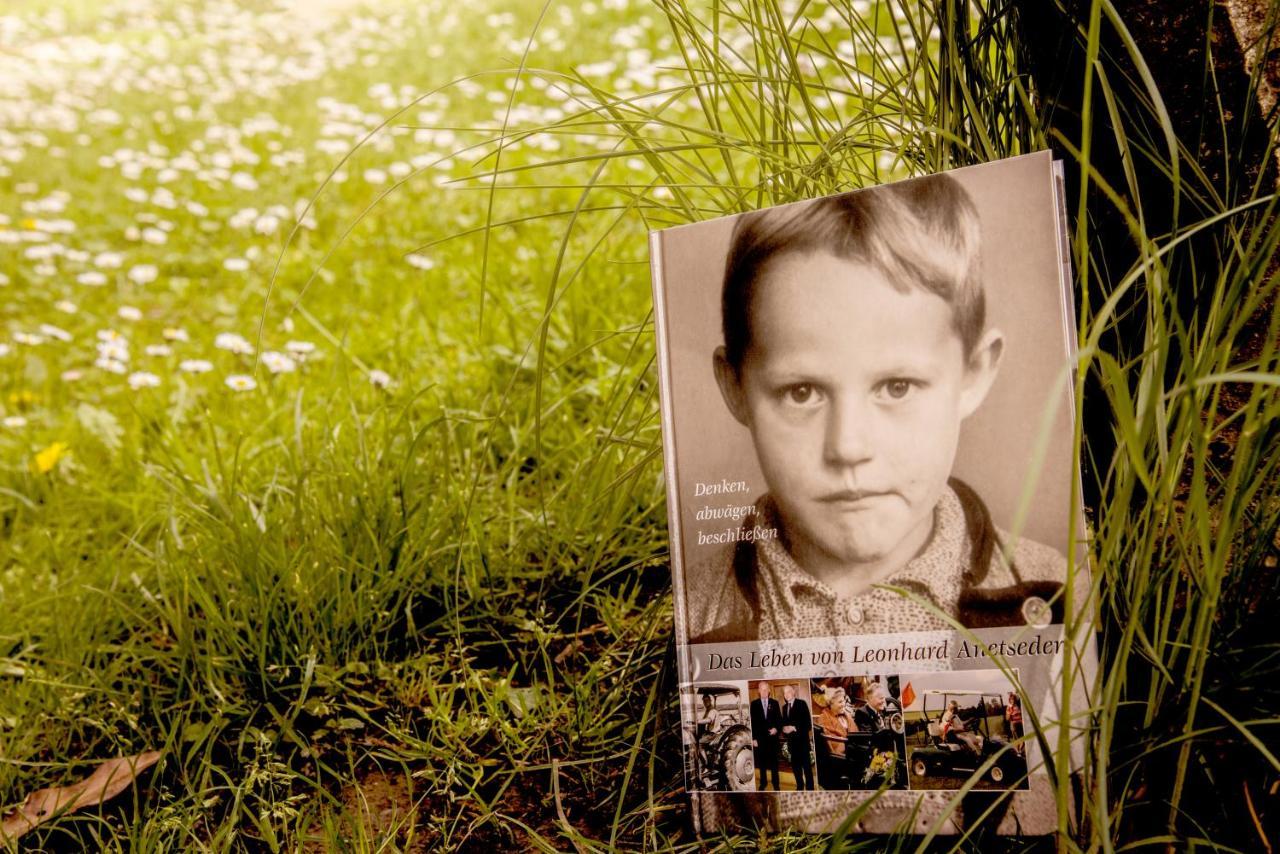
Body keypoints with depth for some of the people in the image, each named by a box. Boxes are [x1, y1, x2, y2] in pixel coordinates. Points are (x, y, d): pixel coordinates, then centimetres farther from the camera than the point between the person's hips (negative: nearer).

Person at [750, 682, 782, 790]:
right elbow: (752, 722, 1)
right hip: (760, 737, 0)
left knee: (774, 760, 3)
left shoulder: (774, 703, 7)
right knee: (761, 760, 5)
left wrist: (776, 728, -10)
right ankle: (763, 782, 17)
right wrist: (753, 738, -3)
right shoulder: (754, 704, 3)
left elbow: (779, 719, 9)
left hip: (772, 736, 0)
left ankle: (776, 783, 10)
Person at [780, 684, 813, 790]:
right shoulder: (784, 707, 15)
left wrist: (795, 728, -18)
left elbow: (808, 723, -11)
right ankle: (800, 787, 18)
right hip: (791, 741, 6)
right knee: (795, 765, 9)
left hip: (802, 740, -6)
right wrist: (784, 728, -4)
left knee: (806, 765, -3)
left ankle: (810, 788, 2)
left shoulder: (802, 703, -5)